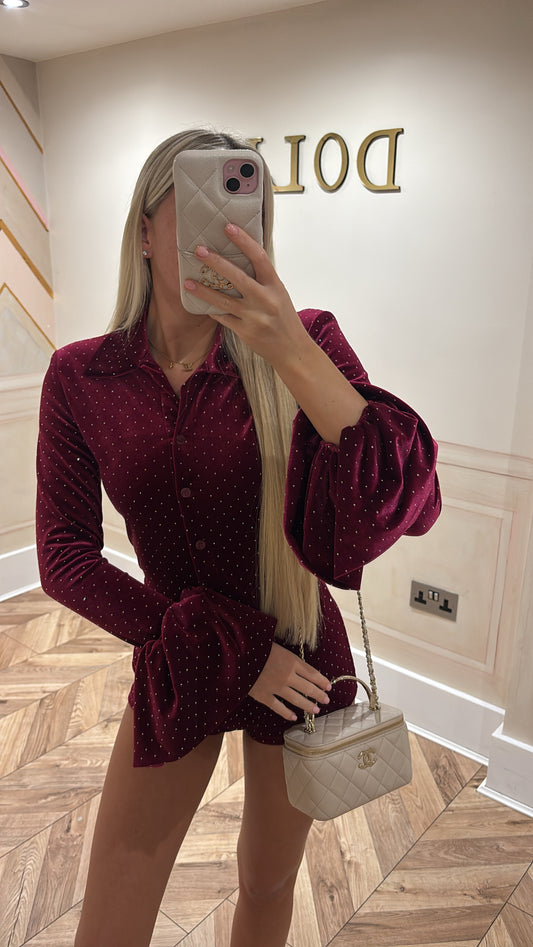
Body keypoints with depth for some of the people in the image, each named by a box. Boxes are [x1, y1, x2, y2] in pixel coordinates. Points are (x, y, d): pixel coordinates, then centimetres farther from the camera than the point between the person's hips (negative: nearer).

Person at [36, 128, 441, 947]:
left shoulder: (304, 345, -15)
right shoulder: (80, 379, -10)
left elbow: (409, 503, -27)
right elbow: (65, 559, -10)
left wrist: (294, 356, -41)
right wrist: (230, 649, -16)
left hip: (303, 664, 0)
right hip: (177, 673, 1)